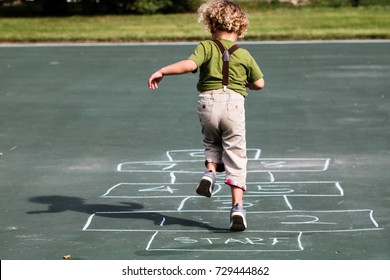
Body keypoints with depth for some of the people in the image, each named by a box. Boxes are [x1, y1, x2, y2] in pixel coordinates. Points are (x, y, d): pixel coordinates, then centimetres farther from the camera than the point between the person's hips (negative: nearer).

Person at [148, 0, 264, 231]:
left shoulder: (206, 47, 2)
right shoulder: (244, 55, 9)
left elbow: (190, 64, -15)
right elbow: (259, 84, 17)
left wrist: (162, 72, -11)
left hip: (208, 101, 0)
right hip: (234, 103, 0)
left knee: (212, 142, 30)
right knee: (235, 156, 3)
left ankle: (210, 171, 3)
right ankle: (237, 206, -5)